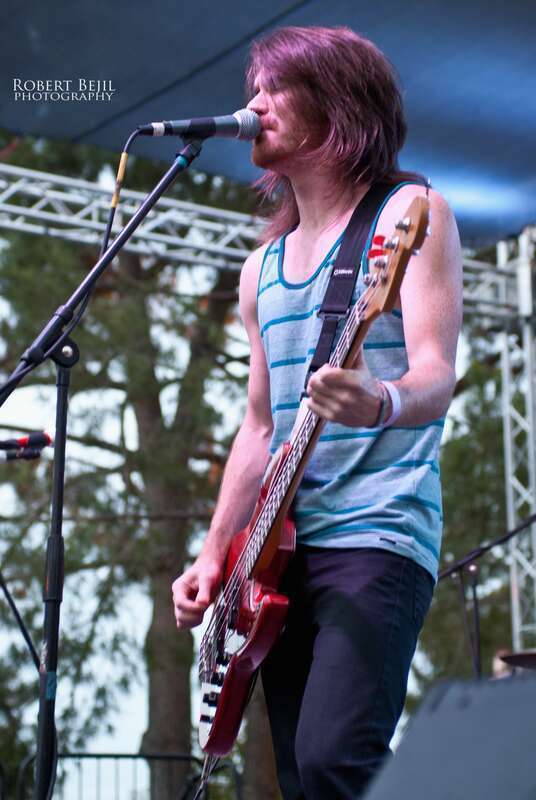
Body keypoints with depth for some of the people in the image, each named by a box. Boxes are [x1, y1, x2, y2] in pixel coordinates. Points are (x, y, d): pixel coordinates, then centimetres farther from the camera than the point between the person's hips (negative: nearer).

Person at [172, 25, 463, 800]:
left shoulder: (408, 213, -1)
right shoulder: (263, 268, 19)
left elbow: (436, 378, -13)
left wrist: (382, 403, -36)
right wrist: (213, 556, 13)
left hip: (378, 532, -7)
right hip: (282, 547, 7)